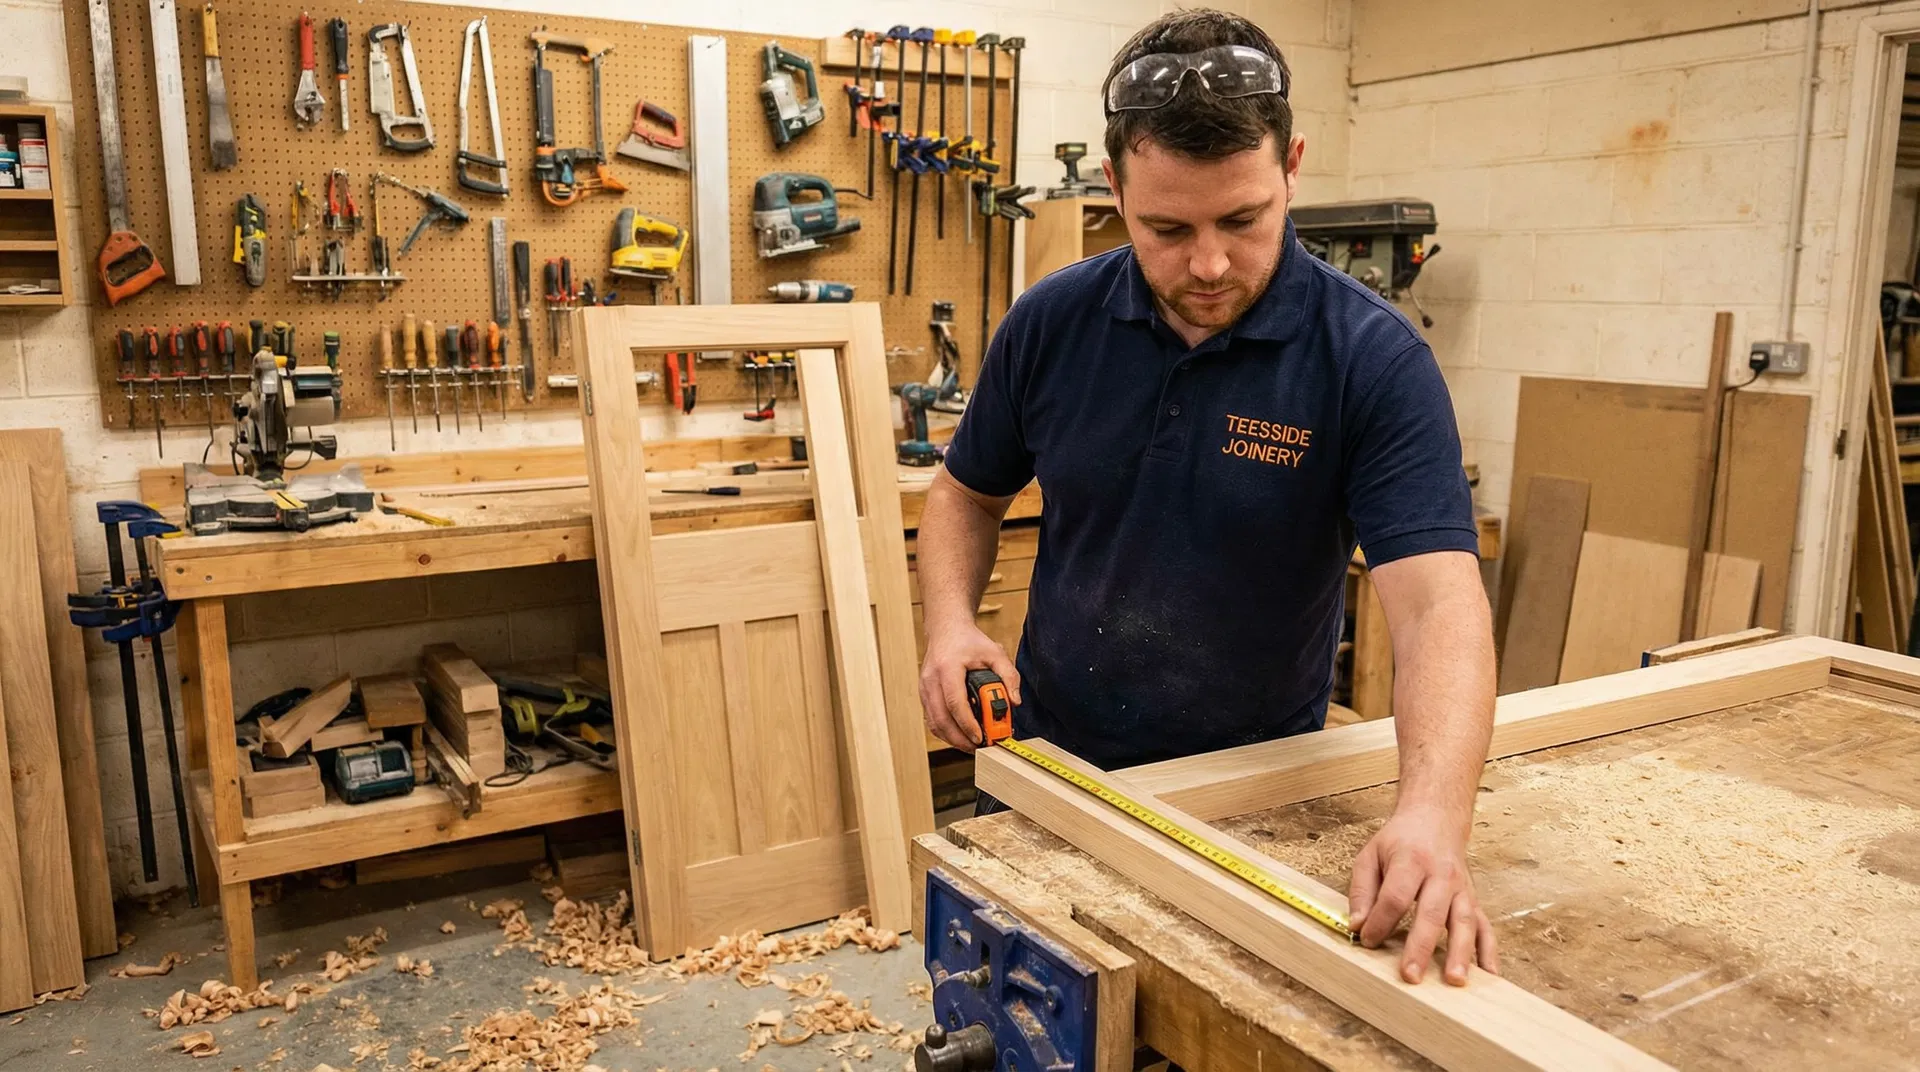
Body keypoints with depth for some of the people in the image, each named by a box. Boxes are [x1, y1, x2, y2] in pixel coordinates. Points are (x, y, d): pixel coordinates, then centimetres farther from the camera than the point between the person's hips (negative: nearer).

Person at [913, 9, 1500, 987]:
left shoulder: (1373, 358, -18)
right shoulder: (1052, 323, -8)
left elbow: (1437, 599, -26)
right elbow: (968, 493, 6)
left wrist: (1433, 813, -42)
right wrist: (949, 621, -13)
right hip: (1051, 763, 3)